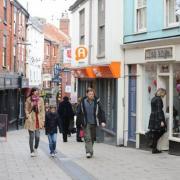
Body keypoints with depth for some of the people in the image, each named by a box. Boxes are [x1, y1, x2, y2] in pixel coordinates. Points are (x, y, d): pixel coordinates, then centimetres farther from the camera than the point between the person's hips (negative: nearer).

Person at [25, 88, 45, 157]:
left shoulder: (40, 100, 5)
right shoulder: (28, 100, 0)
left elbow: (42, 110, 7)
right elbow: (26, 110, 4)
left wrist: (43, 120, 2)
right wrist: (28, 117, -8)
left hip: (38, 120, 1)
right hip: (31, 120, -1)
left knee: (37, 136, -3)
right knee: (31, 136, 0)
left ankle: (35, 148, 22)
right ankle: (32, 151, 10)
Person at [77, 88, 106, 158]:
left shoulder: (96, 102, 1)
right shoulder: (83, 102, -1)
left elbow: (101, 112, 4)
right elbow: (79, 112, 5)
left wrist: (103, 121, -5)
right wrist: (80, 122, 0)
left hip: (94, 123, 2)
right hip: (86, 123, -2)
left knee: (92, 138, 11)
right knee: (87, 138, -11)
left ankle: (90, 151, 28)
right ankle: (89, 152, -15)